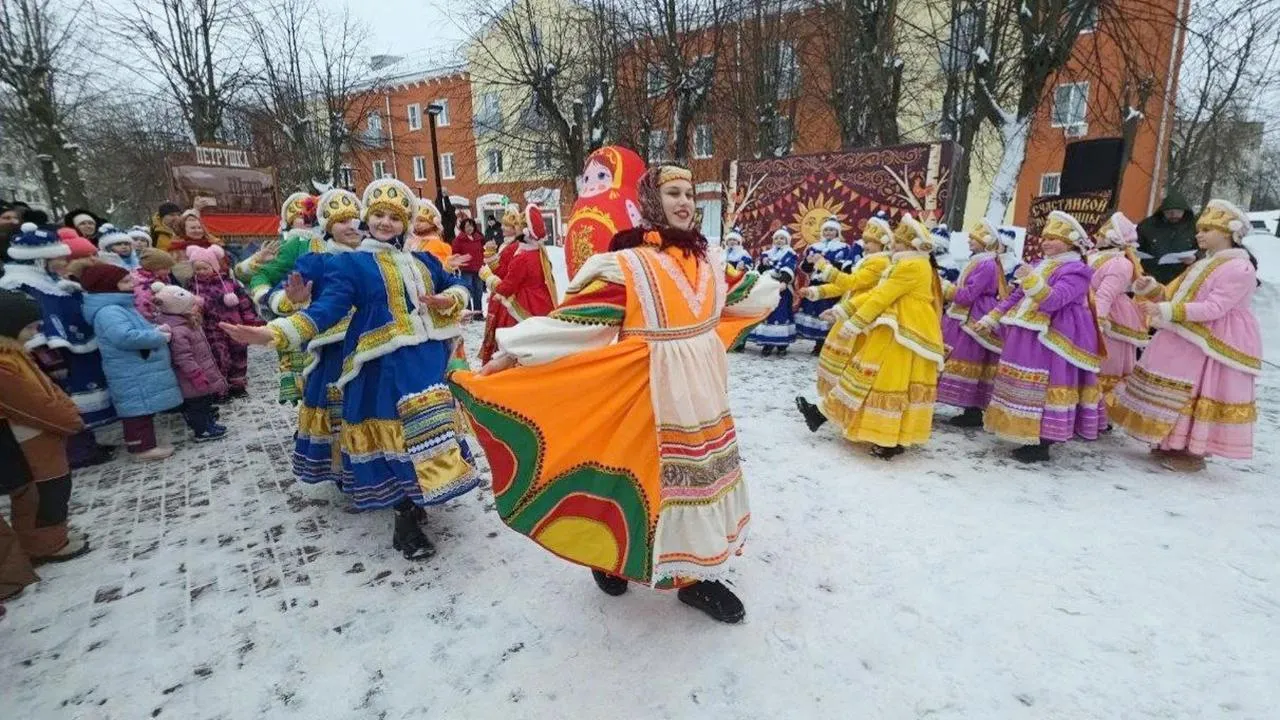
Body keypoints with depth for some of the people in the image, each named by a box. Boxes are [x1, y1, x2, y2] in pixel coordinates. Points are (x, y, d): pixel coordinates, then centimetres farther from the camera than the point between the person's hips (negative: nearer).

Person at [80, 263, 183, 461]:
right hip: (134, 374, -11)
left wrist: (156, 330, 5)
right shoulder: (108, 312, -19)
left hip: (139, 371, 11)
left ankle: (143, 444, 26)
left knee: (143, 409, 17)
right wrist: (159, 337, -20)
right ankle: (143, 447, 4)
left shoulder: (120, 307, 17)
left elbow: (138, 331, 27)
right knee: (140, 409, -4)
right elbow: (126, 337, -33)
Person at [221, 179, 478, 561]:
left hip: (431, 360, 6)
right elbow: (325, 309, -9)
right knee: (401, 437, -8)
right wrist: (274, 333, -23)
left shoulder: (423, 261, 16)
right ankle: (406, 522, 4)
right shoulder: (350, 263, 1)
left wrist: (447, 301, -2)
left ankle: (416, 501, 27)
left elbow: (457, 287, 22)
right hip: (388, 366, -5)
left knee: (429, 432, 9)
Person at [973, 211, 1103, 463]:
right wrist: (990, 320, 18)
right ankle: (1031, 437, 20)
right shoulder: (1039, 266, 18)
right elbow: (1016, 298, 21)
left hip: (1051, 340, -8)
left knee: (1044, 388, -7)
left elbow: (1053, 300, -24)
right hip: (1027, 338, 9)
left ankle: (1042, 444, 0)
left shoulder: (1076, 270, -8)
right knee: (1027, 387, 11)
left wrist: (1032, 280, -38)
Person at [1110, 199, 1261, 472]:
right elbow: (1174, 294, 15)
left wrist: (1168, 311, -32)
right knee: (1176, 392, 13)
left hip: (1215, 344, -9)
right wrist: (1151, 289, -2)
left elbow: (1214, 308, -24)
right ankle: (1172, 443, 24)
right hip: (1187, 339, 9)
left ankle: (1194, 452, 9)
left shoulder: (1240, 268, -14)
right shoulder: (1204, 264, 16)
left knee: (1200, 396, -2)